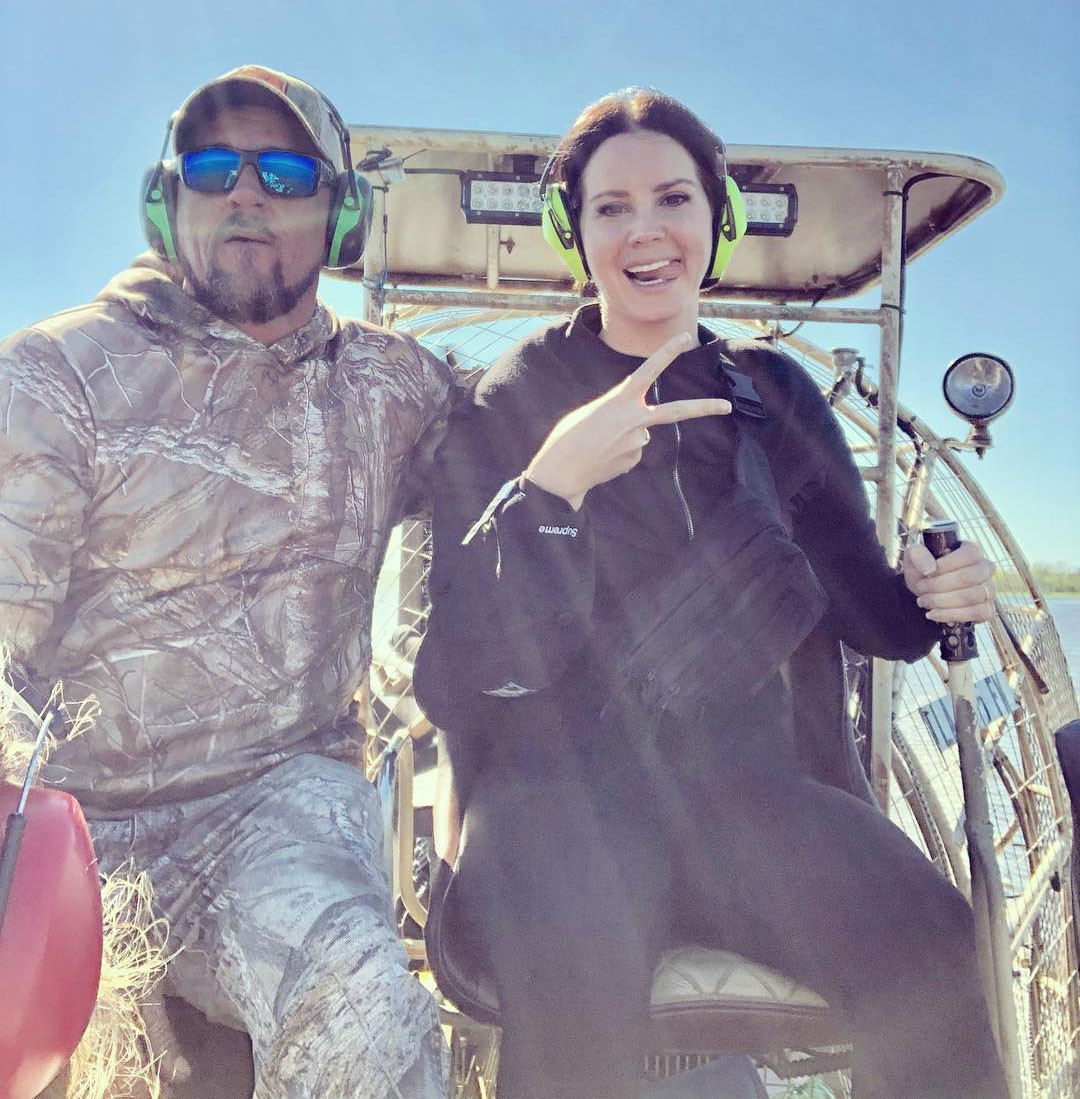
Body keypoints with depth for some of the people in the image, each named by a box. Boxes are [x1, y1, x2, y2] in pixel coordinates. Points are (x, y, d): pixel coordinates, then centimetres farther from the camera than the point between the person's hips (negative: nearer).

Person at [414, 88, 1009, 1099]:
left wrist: (932, 595, -7)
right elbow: (471, 662, -8)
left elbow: (856, 596, 16)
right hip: (561, 782, -2)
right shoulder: (508, 404, 1)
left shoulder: (776, 395, 11)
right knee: (577, 961, -35)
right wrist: (554, 481, -21)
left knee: (926, 938, -25)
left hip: (745, 777, 3)